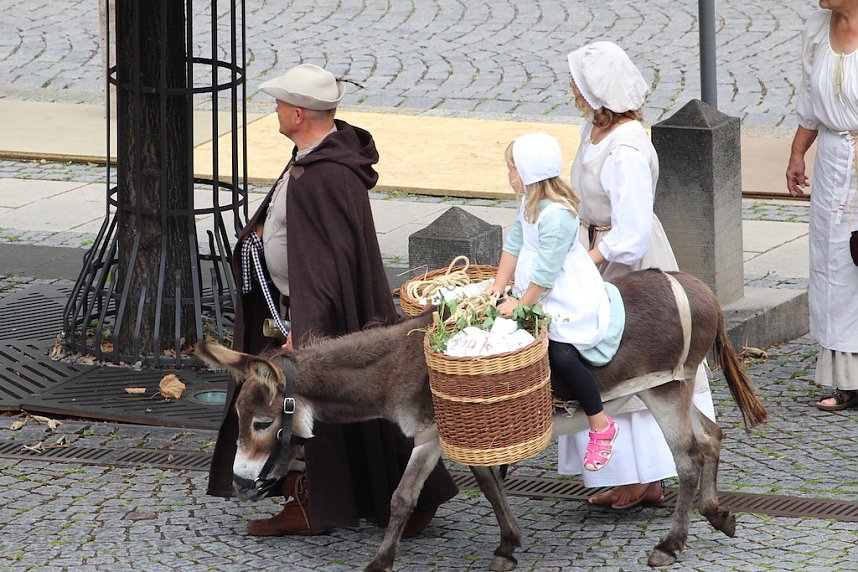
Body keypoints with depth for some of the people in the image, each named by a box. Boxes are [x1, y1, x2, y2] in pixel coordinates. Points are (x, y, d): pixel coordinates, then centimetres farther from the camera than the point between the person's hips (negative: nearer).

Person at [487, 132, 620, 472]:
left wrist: (520, 305, -18)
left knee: (562, 356, -16)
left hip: (571, 300, -10)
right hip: (539, 297, 10)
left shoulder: (556, 215, -25)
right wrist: (499, 286, 10)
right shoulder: (530, 203, 7)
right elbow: (514, 244, 14)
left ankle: (600, 424, -3)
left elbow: (545, 272, -24)